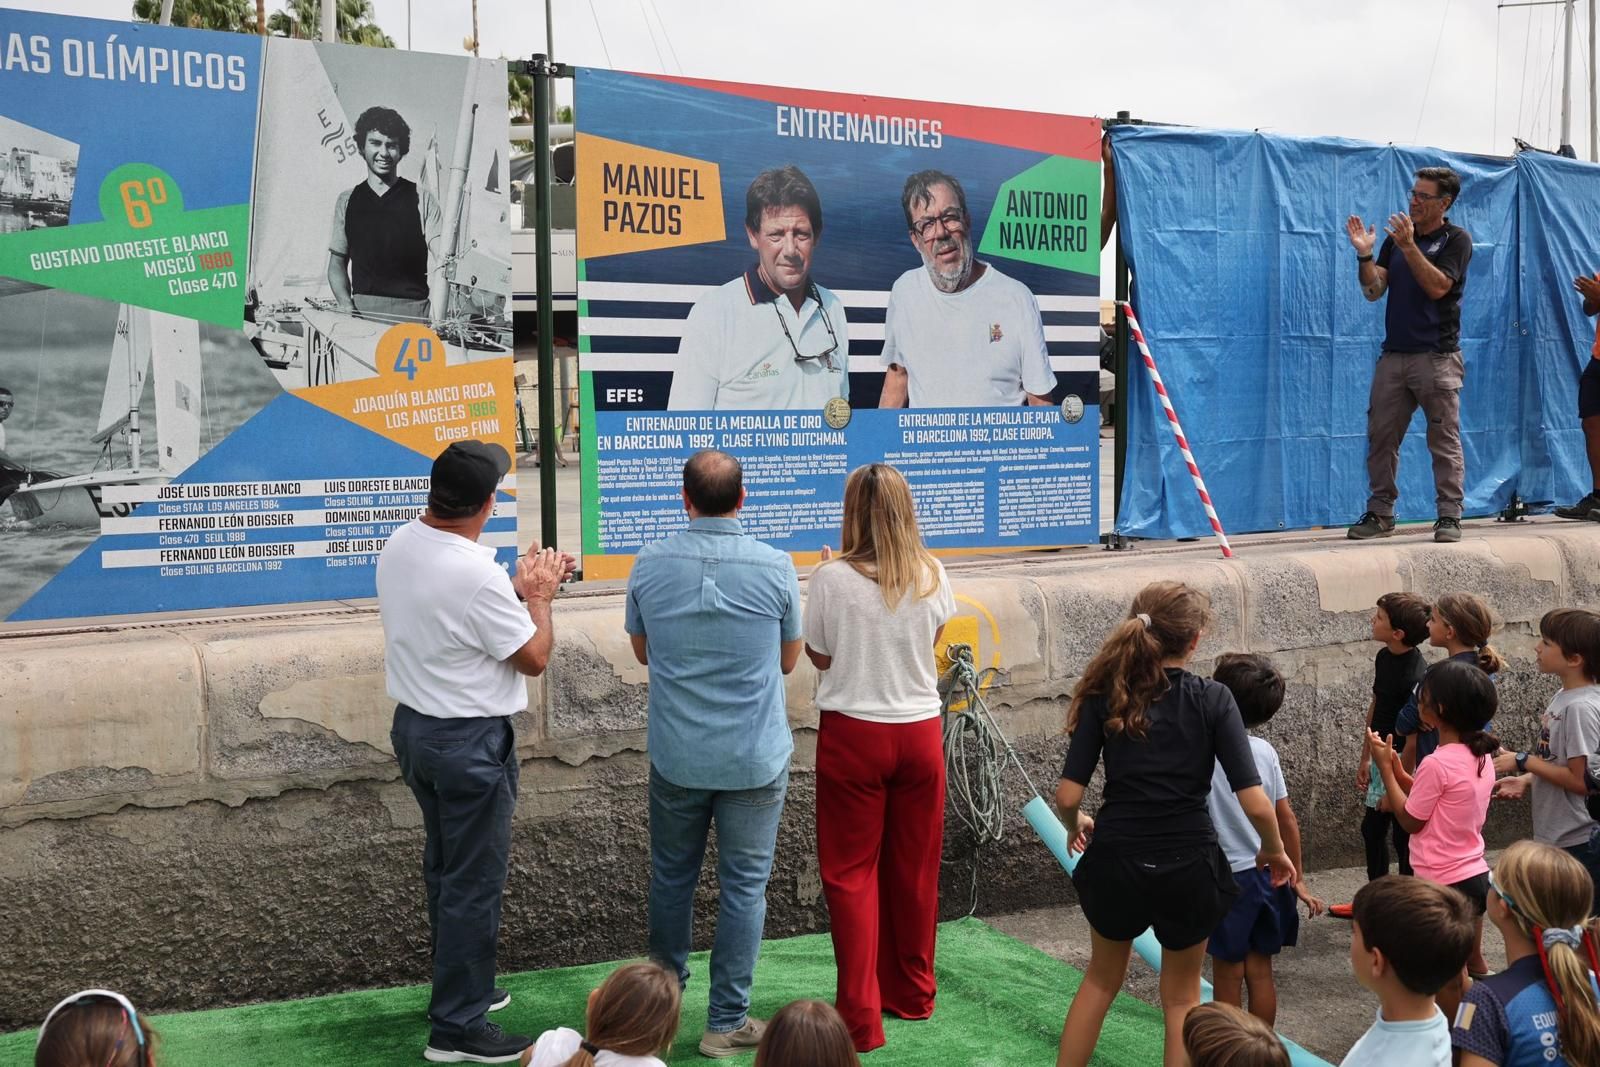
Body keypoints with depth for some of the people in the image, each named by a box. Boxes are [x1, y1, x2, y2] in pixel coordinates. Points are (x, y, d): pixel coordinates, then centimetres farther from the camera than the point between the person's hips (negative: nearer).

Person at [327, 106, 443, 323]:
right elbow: (337, 261, 19)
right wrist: (346, 303, -1)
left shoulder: (422, 199, 6)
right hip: (362, 310, 2)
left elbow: (443, 261, -2)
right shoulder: (347, 201, 16)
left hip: (413, 311, -2)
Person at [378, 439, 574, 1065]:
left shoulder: (399, 546, 0)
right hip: (470, 743, -9)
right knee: (475, 882, 3)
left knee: (444, 866, 22)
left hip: (413, 726, 9)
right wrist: (538, 596, -1)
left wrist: (518, 588, 11)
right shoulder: (477, 575, -27)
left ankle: (461, 985, 37)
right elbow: (534, 658, -16)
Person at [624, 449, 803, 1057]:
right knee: (743, 887, 8)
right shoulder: (776, 568, -10)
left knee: (672, 876, 19)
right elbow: (789, 660, 4)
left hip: (676, 756, 2)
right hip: (755, 758, -2)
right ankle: (726, 1023, 13)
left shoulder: (650, 566, -6)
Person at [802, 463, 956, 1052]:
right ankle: (911, 993, 33)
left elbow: (819, 656, -2)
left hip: (853, 735, -3)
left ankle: (861, 1016, 6)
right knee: (914, 868, 17)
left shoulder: (832, 578, -14)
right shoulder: (931, 576, -4)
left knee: (851, 872, 6)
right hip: (919, 732, 4)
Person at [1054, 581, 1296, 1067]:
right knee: (1182, 995, 22)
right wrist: (1275, 851, 5)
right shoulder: (1213, 699, -9)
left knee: (1102, 978, 27)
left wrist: (1075, 826, 14)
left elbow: (1067, 796, -8)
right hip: (1188, 865, -1)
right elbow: (1256, 804, -14)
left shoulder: (1105, 696, -5)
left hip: (1116, 860, 1)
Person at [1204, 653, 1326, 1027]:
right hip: (1267, 874, 5)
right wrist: (1296, 878, 14)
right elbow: (1287, 820, 4)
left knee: (1228, 978, 7)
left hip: (1227, 880, -5)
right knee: (1261, 972, 14)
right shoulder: (1265, 751, -1)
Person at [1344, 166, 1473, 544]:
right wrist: (1365, 255, -9)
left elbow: (1437, 286, -16)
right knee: (1381, 437, 5)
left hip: (1437, 357, -5)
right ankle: (1380, 513, 14)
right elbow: (1373, 290, 6)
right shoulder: (1396, 237, 14)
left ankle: (1449, 515, 2)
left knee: (1444, 439, -3)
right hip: (1394, 354, 5)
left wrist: (1408, 246, -21)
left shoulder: (1456, 239, -1)